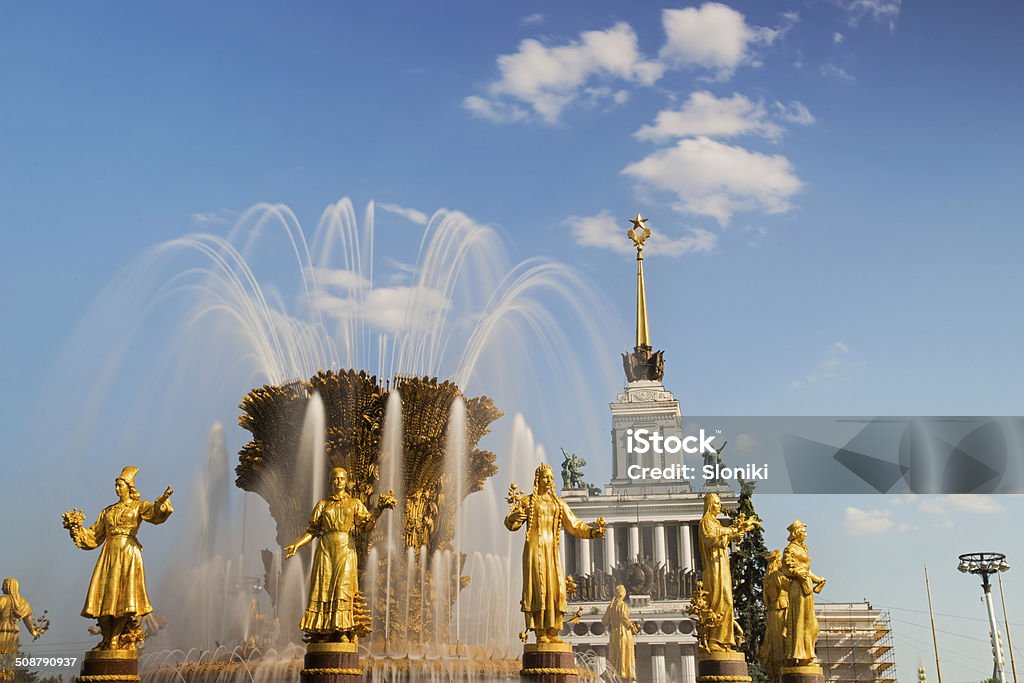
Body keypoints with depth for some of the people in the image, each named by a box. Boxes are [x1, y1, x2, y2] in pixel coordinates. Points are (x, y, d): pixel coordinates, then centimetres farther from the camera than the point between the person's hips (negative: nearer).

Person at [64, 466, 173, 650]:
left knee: (124, 594, -11)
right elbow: (94, 537, 22)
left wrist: (162, 501, -34)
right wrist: (77, 528, 10)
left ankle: (116, 639, -8)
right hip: (109, 554, 5)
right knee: (104, 595, -4)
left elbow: (155, 513, -15)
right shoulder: (108, 511, 21)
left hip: (129, 553, -5)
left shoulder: (138, 506, 7)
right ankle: (107, 639, 1)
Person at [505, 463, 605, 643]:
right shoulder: (527, 501, 6)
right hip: (535, 547, -4)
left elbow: (574, 525, 13)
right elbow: (511, 524, -2)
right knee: (538, 587, -11)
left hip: (552, 549, 4)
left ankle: (552, 632, 1)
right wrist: (513, 517, -26)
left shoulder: (559, 503, 18)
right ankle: (540, 633, -10)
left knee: (556, 589, -2)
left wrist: (592, 531, -3)